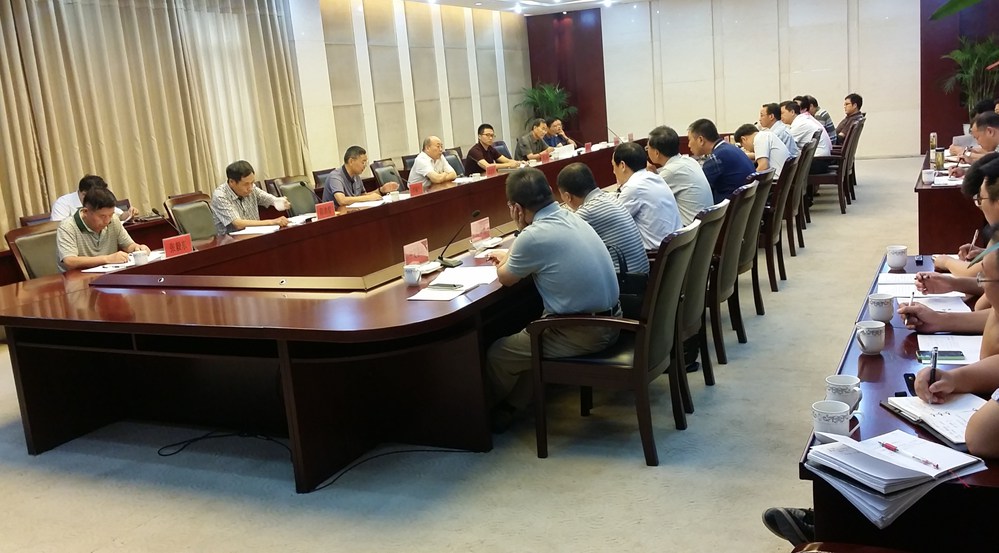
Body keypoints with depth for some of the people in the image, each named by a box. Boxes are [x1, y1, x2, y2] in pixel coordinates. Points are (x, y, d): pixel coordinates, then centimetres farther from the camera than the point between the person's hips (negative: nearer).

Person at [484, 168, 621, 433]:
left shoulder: (533, 237, -22)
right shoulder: (570, 217, 3)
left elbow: (506, 278, -3)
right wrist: (509, 256, 27)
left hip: (583, 333, -9)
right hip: (608, 320, 9)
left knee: (496, 355, 8)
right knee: (531, 335, 30)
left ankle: (496, 409, 36)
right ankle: (513, 406, 35)